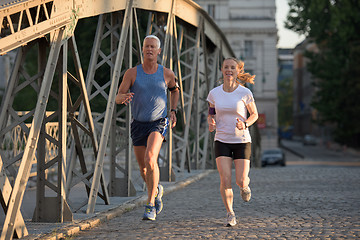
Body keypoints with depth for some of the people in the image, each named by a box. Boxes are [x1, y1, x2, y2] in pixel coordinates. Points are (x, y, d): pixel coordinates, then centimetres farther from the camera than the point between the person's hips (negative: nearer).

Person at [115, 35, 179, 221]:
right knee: (143, 170, 11)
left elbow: (175, 90, 21)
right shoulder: (132, 73, -4)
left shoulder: (167, 74, -2)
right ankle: (157, 190, 45)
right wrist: (124, 97, -32)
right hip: (138, 124, 2)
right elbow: (117, 98, -8)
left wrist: (173, 111, 11)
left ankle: (151, 206, -22)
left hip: (159, 123, -2)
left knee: (150, 158, -26)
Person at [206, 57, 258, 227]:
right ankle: (230, 214, 9)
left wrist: (245, 124, -16)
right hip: (222, 141, 1)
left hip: (242, 141, -1)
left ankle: (245, 186, 33)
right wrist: (211, 124, -10)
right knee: (225, 181, -11)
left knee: (241, 181, -7)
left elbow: (254, 114, 4)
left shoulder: (245, 93, -7)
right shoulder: (214, 94, -1)